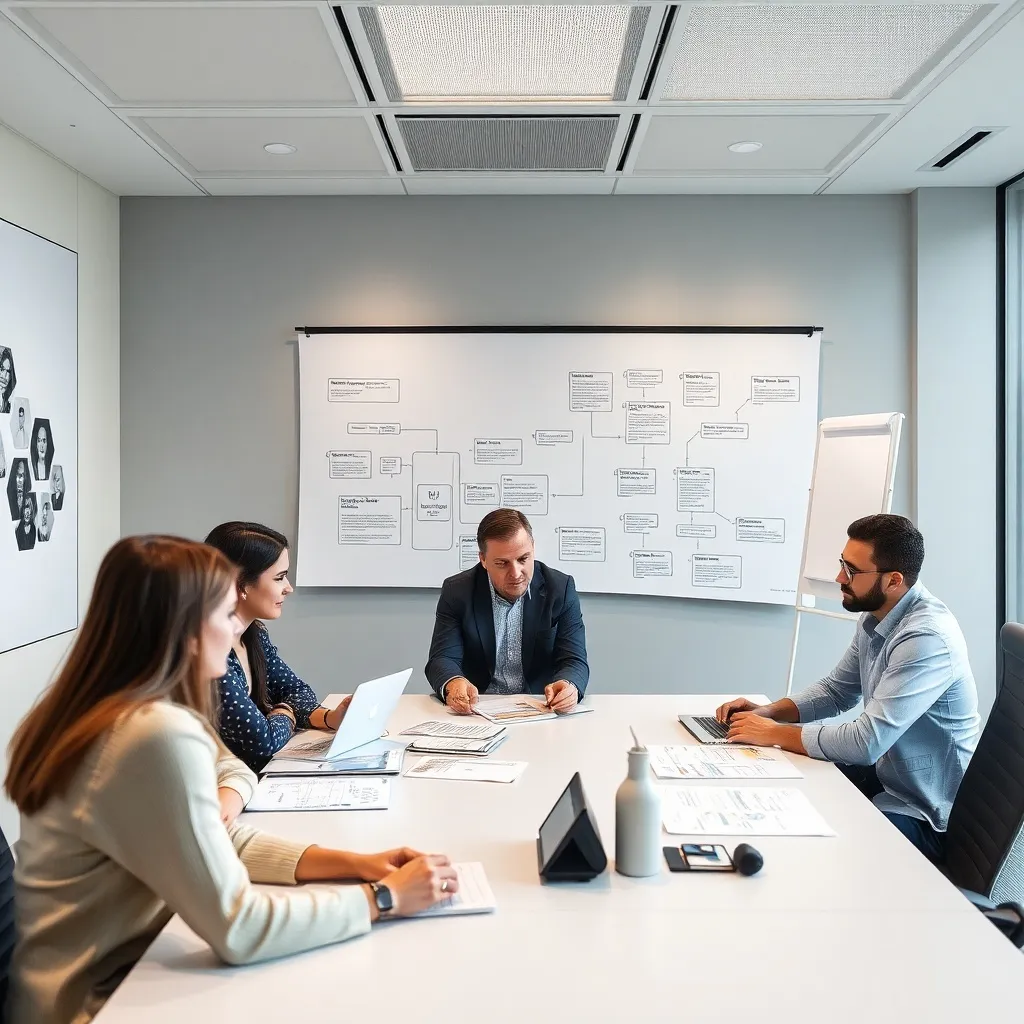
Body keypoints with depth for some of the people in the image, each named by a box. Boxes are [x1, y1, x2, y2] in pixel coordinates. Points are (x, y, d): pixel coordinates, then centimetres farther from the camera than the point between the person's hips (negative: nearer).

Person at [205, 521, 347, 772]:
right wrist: (286, 715, -4)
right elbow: (261, 740, -25)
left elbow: (293, 688, 14)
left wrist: (329, 718, -6)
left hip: (258, 774, 8)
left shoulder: (255, 633, 2)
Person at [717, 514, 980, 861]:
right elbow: (836, 690, 13)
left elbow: (866, 741, -33)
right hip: (885, 773, 8)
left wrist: (773, 733, -21)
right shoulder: (874, 616, 0)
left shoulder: (927, 638, -29)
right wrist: (769, 711, -3)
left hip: (922, 814, -8)